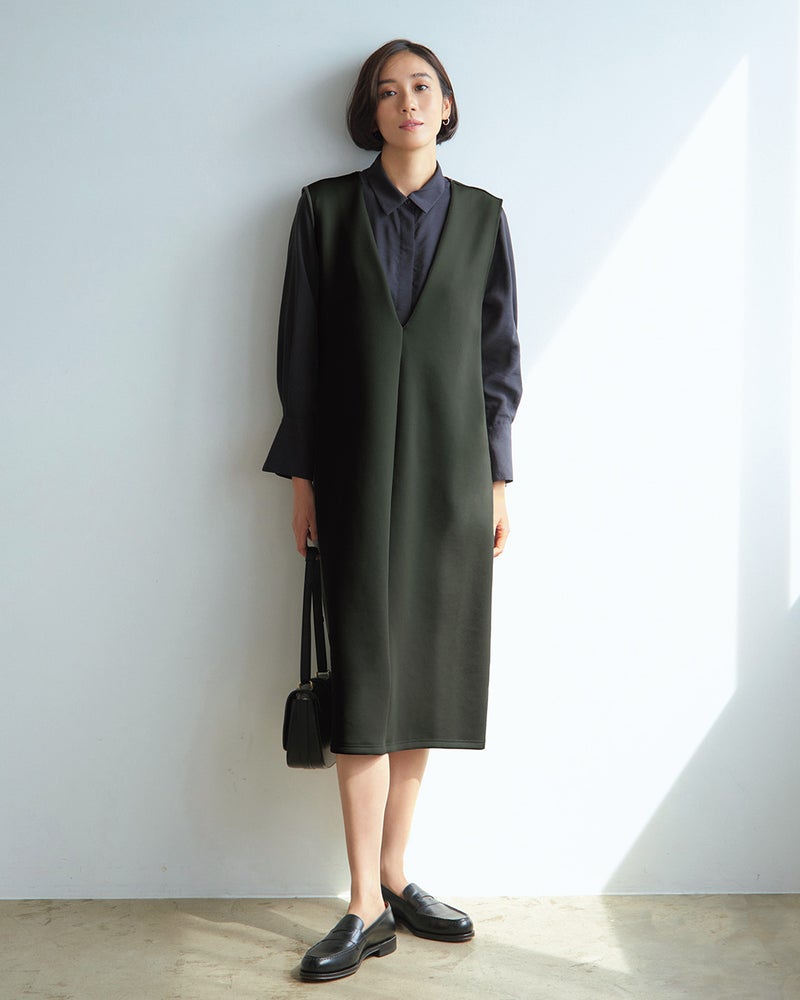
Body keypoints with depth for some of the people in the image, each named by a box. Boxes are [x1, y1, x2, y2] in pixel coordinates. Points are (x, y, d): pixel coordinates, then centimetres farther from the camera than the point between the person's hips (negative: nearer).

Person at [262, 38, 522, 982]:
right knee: (365, 682, -4)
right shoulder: (326, 208, 5)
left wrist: (497, 480, 4)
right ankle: (367, 907, 5)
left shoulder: (481, 216, 8)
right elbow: (301, 347, 3)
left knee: (425, 674, 7)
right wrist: (300, 477, -1)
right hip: (357, 469, -2)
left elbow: (499, 355, 8)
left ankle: (395, 877, 21)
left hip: (449, 470, 2)